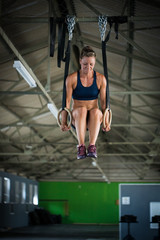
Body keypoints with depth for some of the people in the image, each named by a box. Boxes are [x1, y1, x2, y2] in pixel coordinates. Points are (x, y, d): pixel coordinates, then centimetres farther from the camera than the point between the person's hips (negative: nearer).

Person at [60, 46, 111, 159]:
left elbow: (104, 102, -1)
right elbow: (66, 102, -6)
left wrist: (106, 122, -13)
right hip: (77, 116, -1)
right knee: (82, 109, -36)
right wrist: (64, 122, -17)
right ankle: (81, 146, -45)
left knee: (96, 111, -35)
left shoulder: (101, 79, 0)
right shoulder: (72, 78, -4)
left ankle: (92, 146, -45)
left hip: (94, 118, 1)